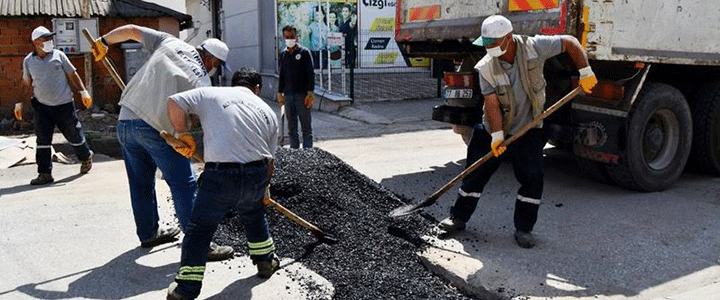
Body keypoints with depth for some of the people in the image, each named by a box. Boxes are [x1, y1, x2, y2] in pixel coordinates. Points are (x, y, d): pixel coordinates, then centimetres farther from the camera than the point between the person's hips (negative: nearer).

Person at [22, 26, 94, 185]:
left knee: (73, 134, 8)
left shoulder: (58, 55, 1)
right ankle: (45, 173, 3)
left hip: (63, 104, -1)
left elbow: (72, 75, 7)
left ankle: (86, 157, 35)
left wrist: (83, 92, -2)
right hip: (41, 106, 2)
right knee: (43, 140, -3)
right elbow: (27, 83, 15)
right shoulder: (28, 61, 5)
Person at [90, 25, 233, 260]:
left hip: (125, 120, 7)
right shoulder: (202, 82, 0)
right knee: (184, 185, -1)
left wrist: (103, 41, 30)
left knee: (140, 182, 18)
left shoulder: (169, 42, 11)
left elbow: (131, 31, 17)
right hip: (156, 128, -6)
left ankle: (148, 234, 33)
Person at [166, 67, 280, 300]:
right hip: (256, 175, 3)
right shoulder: (268, 112, 17)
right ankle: (265, 261, 44)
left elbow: (174, 102, -2)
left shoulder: (210, 94, 9)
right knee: (254, 216, 32)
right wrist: (263, 188, 31)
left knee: (199, 230, 10)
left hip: (220, 176, -3)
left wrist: (183, 135, 13)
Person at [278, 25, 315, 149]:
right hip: (288, 95, 5)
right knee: (291, 127, 8)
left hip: (302, 94, -5)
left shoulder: (304, 52, -1)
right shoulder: (283, 54, 13)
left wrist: (310, 93, -11)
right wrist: (280, 93, 15)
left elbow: (311, 73, -4)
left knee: (306, 126, -1)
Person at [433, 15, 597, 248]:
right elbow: (492, 103, -17)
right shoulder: (486, 67, -13)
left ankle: (523, 228, 14)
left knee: (532, 179, -3)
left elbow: (570, 43, -5)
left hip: (528, 129, 0)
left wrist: (585, 73, -8)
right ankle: (458, 218, 23)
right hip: (493, 131, 1)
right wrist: (497, 135, -25)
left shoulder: (533, 47, -15)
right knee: (475, 174, 6)